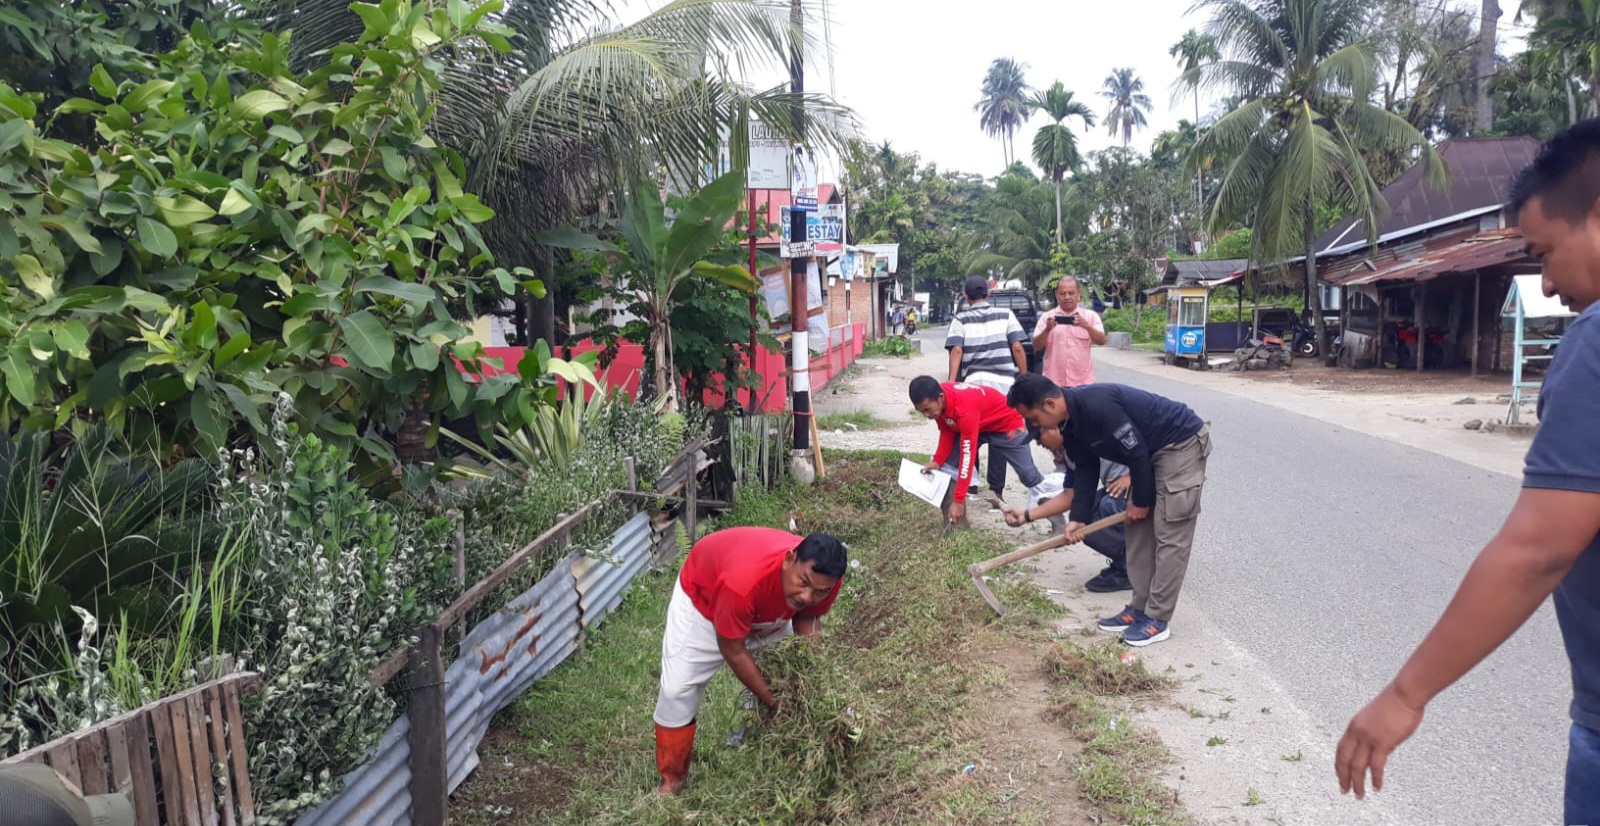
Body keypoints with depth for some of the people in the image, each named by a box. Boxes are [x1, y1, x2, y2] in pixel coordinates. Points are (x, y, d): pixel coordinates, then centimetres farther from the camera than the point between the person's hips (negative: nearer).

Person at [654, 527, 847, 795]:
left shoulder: (824, 579, -31)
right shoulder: (744, 581, -48)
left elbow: (807, 617, -8)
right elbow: (733, 652, -32)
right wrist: (773, 704, -25)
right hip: (703, 597, -5)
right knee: (678, 688, -9)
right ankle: (672, 778, 9)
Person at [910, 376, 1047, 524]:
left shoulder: (964, 408, -42)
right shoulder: (936, 400, -20)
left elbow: (967, 456, -40)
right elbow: (947, 432, -4)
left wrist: (958, 500, -39)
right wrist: (937, 461, -19)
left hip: (1006, 424, -7)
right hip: (976, 425, 7)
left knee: (1028, 475, -1)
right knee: (946, 464, -4)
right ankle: (953, 522, 2)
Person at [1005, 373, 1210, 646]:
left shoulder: (1095, 405, -29)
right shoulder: (1071, 428, 0)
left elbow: (1137, 452, -23)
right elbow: (1084, 482, 4)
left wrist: (1141, 501, -9)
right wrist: (1028, 515, 1)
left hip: (1183, 442, -9)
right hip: (1153, 451, 9)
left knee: (1170, 534, -7)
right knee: (1139, 530, 8)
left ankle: (1157, 619, -1)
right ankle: (1140, 608, 16)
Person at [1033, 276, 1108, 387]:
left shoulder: (1090, 316, 6)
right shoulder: (1047, 317, 6)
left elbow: (1102, 340, -5)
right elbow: (1036, 347, 1)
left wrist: (1087, 326, -22)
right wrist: (1047, 330, -17)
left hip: (1083, 382, 0)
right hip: (1053, 382, 0)